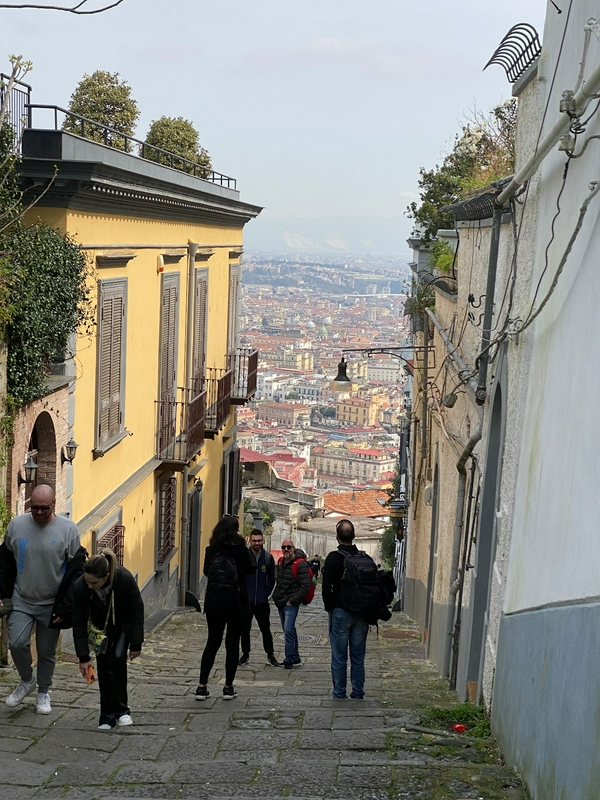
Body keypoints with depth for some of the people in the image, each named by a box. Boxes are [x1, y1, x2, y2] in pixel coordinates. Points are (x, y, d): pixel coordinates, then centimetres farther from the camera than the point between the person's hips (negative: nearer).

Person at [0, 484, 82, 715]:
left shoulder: (68, 529, -9)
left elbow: (75, 572, -7)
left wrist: (65, 607, -10)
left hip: (51, 605, -1)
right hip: (21, 601, 2)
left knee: (47, 652, 7)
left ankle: (43, 693, 29)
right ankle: (26, 681, 15)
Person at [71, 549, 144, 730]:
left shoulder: (125, 579, -36)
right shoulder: (80, 587, -32)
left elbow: (137, 610, -21)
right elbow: (79, 623, -21)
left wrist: (136, 644, -16)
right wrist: (83, 657, -19)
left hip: (123, 624, -2)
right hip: (101, 627, 2)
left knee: (117, 658, -18)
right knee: (104, 665, -6)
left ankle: (121, 710, -5)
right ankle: (107, 717, 4)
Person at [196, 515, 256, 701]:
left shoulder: (211, 550, -1)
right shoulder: (239, 549, -10)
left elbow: (206, 571, 10)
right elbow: (251, 568, -1)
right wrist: (249, 553, 11)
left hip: (213, 601, 3)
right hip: (235, 602, -3)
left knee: (212, 642, 10)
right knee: (232, 644, 7)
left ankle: (202, 686, 7)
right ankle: (228, 687, 8)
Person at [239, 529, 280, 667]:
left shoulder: (268, 558, 3)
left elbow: (271, 579, 8)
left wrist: (266, 593, -1)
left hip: (262, 601, 1)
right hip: (246, 600, -1)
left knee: (265, 629, 5)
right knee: (245, 629, 8)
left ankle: (270, 655, 11)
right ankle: (245, 654, 19)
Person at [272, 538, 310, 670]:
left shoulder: (300, 564, -15)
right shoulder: (281, 562, 10)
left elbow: (305, 586, -18)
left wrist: (292, 600, -16)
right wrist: (276, 596, 13)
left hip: (291, 604, -8)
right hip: (281, 603, 8)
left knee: (288, 631, -12)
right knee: (289, 630, 14)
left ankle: (289, 659, -5)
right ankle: (295, 658, 23)